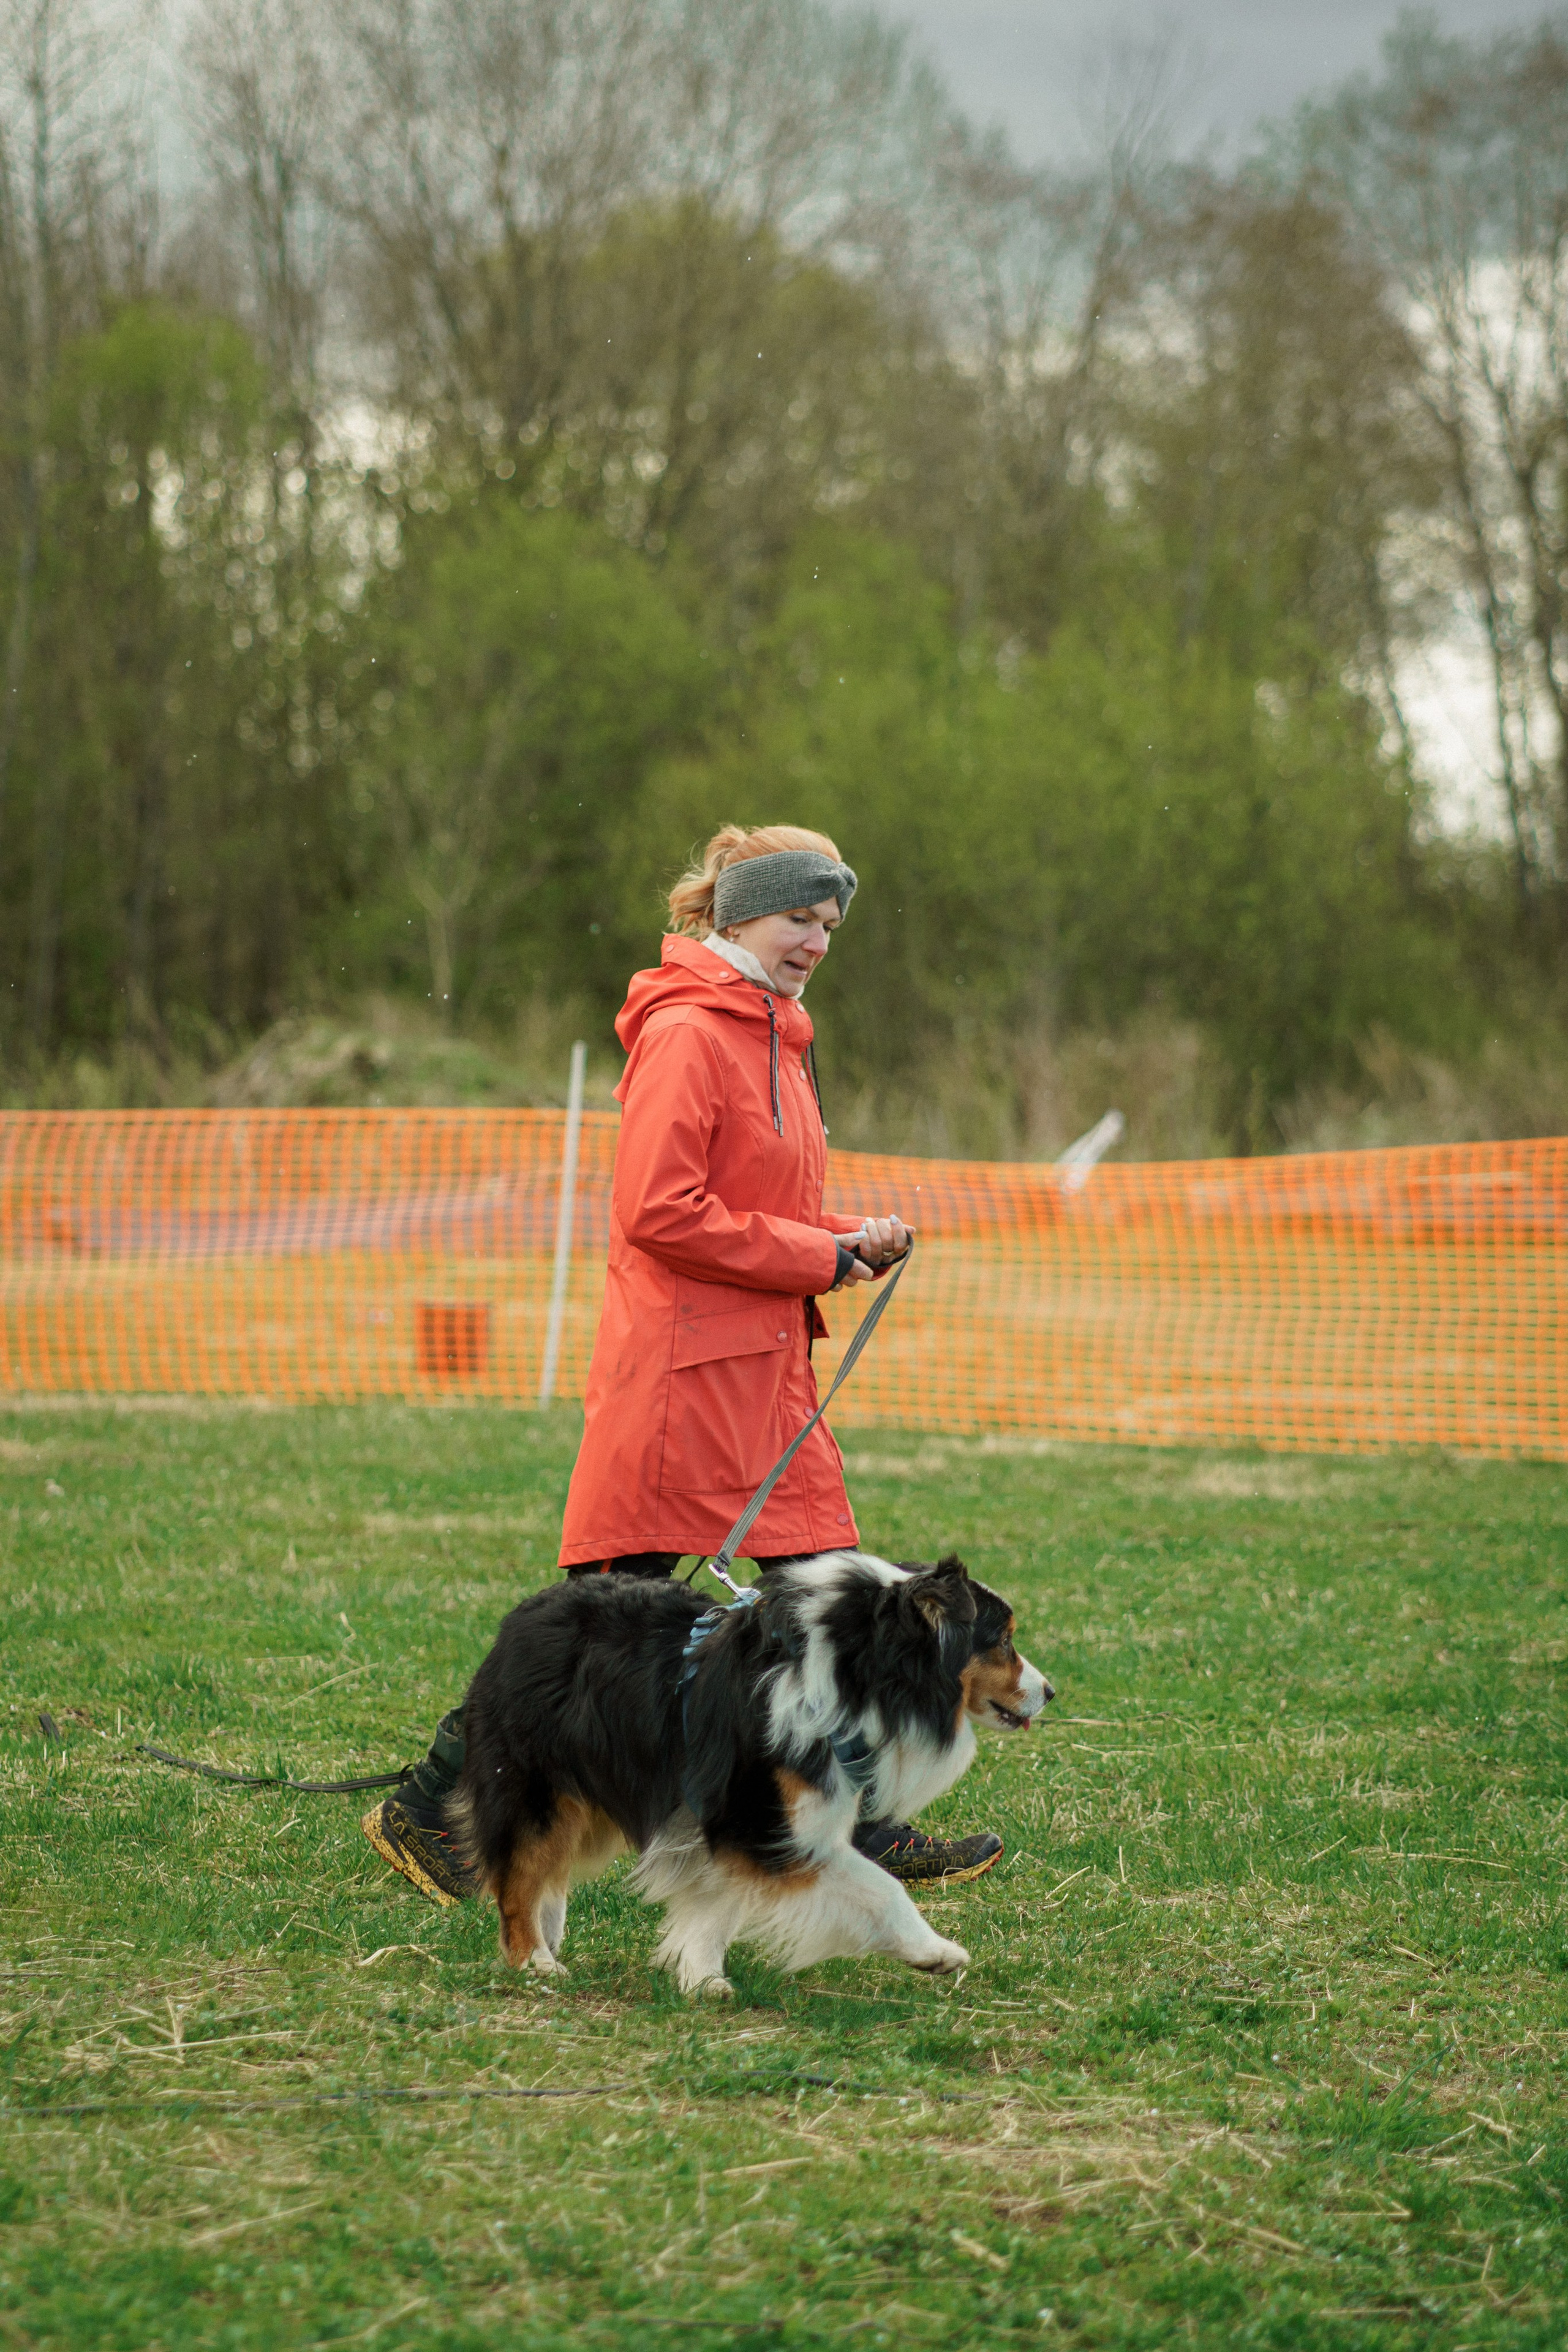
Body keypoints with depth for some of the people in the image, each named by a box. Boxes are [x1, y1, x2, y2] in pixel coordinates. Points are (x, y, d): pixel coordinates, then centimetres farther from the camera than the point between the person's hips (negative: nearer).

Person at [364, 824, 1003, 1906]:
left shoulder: (772, 1036, 18)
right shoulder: (686, 1034, -13)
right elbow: (660, 1212, -20)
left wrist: (848, 1237, 6)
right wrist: (820, 1256, -15)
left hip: (766, 1367, 9)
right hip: (682, 1360, -9)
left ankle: (864, 1827, 14)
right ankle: (429, 1808, 2)